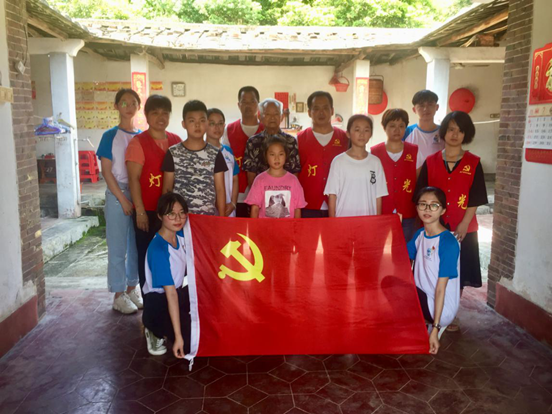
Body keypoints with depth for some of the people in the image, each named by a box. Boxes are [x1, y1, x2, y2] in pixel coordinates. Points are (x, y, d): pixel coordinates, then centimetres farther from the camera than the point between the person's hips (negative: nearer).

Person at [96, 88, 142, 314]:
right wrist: (123, 199, -11)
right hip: (118, 196, -4)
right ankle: (119, 295, 15)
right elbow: (106, 171, -6)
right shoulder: (110, 136, -2)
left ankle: (132, 287, 26)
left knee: (137, 245, 10)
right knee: (118, 247, 3)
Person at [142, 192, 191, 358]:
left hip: (178, 291, 8)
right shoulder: (159, 250, -29)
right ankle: (157, 331, 8)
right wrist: (178, 336, -28)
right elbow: (170, 294, -30)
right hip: (158, 302, -8)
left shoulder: (180, 234, -7)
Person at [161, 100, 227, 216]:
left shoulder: (215, 154, 3)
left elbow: (220, 189, 4)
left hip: (209, 215, 1)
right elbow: (167, 189, 5)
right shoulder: (173, 153, 1)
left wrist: (222, 217, 1)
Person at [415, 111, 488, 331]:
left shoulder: (473, 163, 0)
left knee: (457, 274, 8)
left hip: (463, 230, 0)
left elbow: (475, 199, -3)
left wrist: (463, 225, -12)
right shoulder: (430, 162, 3)